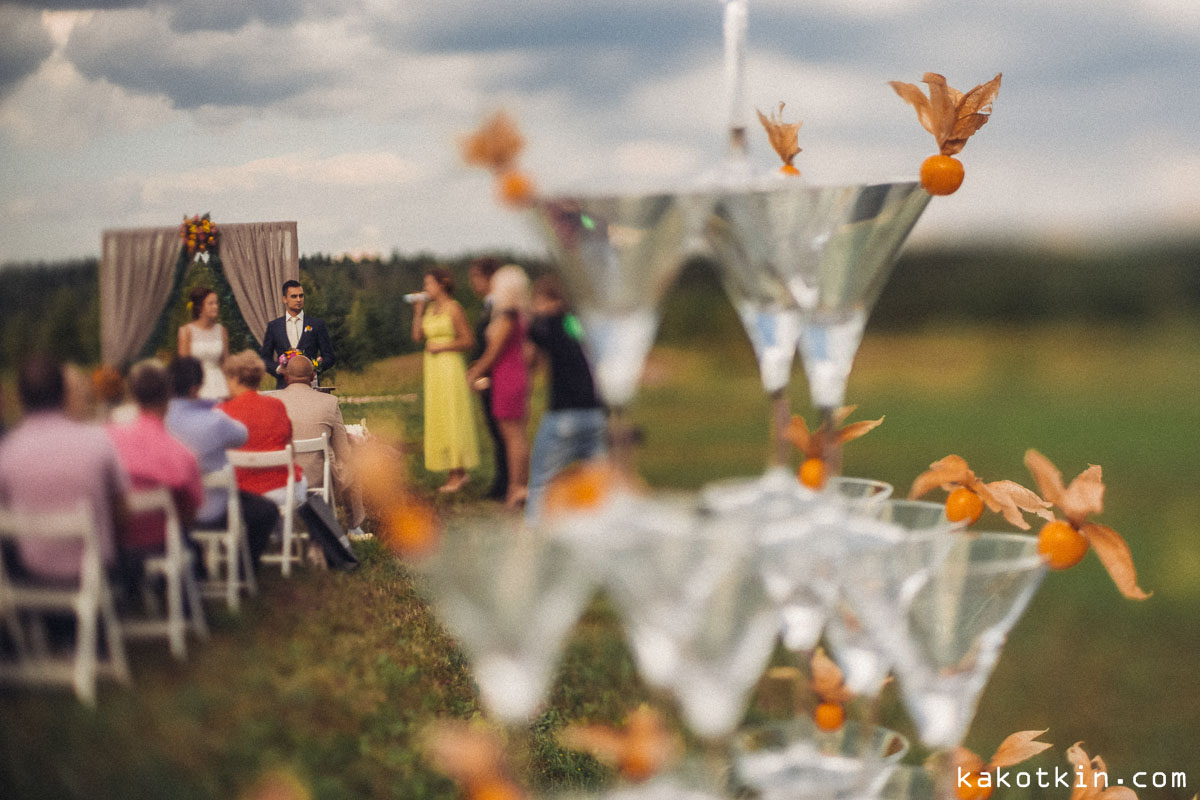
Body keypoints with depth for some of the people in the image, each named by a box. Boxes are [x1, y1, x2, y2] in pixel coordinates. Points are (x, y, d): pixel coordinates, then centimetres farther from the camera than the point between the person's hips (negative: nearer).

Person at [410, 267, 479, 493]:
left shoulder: (453, 308, -9)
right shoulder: (430, 308, 13)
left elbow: (469, 341, -10)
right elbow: (417, 336, 10)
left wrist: (441, 347, -13)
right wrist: (418, 312, 5)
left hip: (450, 366, -8)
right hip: (432, 370, 8)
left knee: (452, 418, -5)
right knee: (438, 421, 8)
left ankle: (459, 473, 1)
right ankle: (454, 473, 13)